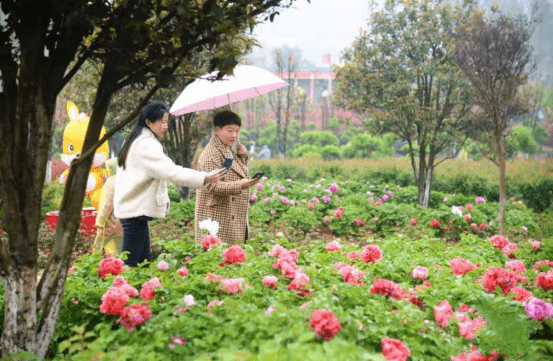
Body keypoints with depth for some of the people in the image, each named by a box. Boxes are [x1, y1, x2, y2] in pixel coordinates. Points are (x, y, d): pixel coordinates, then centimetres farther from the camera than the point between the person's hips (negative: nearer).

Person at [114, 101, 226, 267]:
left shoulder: (134, 142, 17)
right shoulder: (146, 145, -16)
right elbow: (171, 171, -26)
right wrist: (204, 178, -30)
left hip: (131, 208, 11)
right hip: (136, 210, -11)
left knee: (144, 261, 12)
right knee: (131, 262, -9)